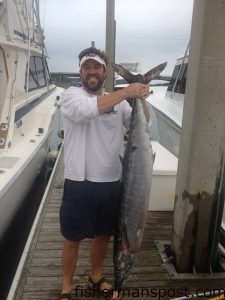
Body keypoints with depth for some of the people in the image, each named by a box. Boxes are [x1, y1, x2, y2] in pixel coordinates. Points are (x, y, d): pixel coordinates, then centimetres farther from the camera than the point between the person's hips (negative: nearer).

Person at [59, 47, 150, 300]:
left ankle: (95, 277, 45)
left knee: (104, 235, 20)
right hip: (79, 183, -4)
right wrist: (126, 92, -27)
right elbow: (87, 109, -28)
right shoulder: (71, 95, -5)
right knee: (73, 239, 11)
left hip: (111, 182, 4)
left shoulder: (118, 101, 7)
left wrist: (140, 100, -18)